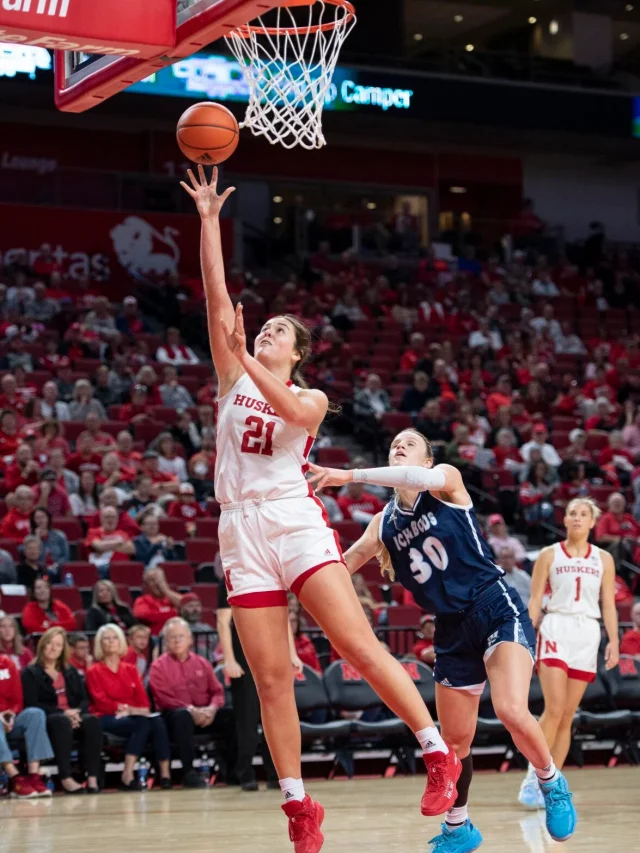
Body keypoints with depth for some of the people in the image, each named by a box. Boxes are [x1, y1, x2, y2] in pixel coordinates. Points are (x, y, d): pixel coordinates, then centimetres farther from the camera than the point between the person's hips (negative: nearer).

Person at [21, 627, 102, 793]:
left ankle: (92, 778, -38)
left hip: (73, 717, 5)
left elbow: (84, 699, 14)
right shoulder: (31, 673, 5)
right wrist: (63, 713, -18)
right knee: (62, 722, -40)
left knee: (92, 721, -29)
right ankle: (66, 779, -44)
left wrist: (77, 712, -11)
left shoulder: (70, 672, 22)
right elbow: (32, 704, -8)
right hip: (46, 720, -4)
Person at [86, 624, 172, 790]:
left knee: (157, 721, -31)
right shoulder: (94, 671, 10)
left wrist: (143, 710, -12)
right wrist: (125, 708, -16)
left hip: (134, 715, 4)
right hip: (107, 718, -4)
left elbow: (142, 697, 12)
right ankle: (128, 775, -40)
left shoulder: (130, 670, 23)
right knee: (142, 723, -36)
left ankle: (165, 773, -34)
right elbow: (101, 701, -3)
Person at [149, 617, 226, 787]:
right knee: (182, 715, -40)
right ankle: (188, 771, -39)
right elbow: (163, 698, -7)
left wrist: (212, 708, -12)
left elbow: (217, 691, 11)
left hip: (205, 714, 4)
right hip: (174, 715, -4)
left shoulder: (202, 663, 18)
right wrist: (190, 709, -19)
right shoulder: (159, 665, 5)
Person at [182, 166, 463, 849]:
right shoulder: (234, 380, 17)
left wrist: (246, 358, -18)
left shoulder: (313, 398, 12)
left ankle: (439, 755, -7)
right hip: (241, 531, 3)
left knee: (359, 646, -15)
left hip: (294, 522, -3)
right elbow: (217, 299, 9)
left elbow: (294, 412, -14)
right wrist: (209, 220, 4)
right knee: (271, 681, 0)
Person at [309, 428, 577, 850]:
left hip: (498, 610, -5)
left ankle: (553, 784, 1)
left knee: (512, 711, -25)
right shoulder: (384, 523, 11)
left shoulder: (446, 478, -3)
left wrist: (348, 475, -32)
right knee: (455, 739, 7)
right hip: (453, 629, 6)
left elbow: (419, 478, -27)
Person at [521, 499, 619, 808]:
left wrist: (614, 641, -4)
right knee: (554, 709, -16)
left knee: (568, 716, 3)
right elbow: (535, 601, 4)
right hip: (555, 631, -3)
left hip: (587, 635, 3)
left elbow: (609, 605, 8)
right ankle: (533, 778, -9)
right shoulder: (549, 555, 5)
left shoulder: (603, 559, 10)